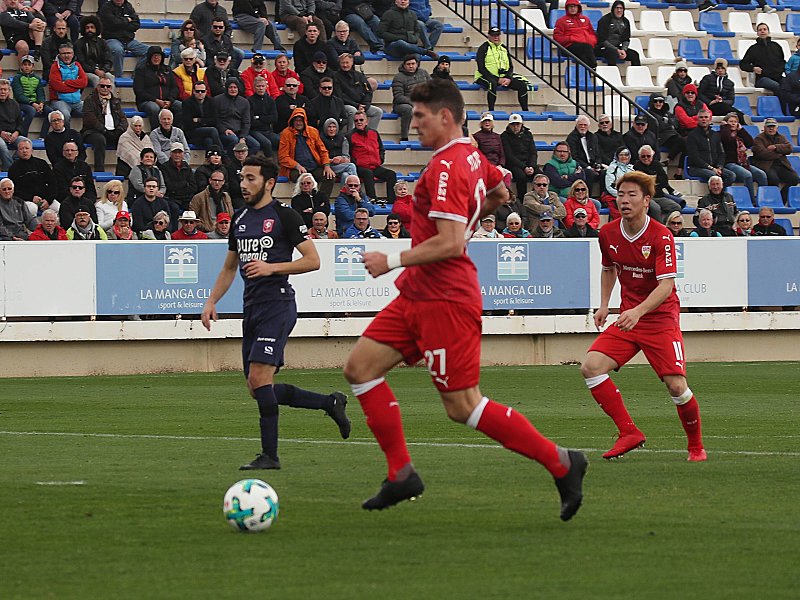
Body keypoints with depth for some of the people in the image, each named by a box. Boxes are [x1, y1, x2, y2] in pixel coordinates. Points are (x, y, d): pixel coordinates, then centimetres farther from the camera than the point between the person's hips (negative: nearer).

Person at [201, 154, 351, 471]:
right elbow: (229, 268, 26)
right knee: (258, 390, 6)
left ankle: (270, 454, -10)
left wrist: (271, 267, -18)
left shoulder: (284, 216, -6)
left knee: (259, 378, -18)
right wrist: (211, 301, 14)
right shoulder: (240, 219, 16)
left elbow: (313, 260, -9)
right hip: (252, 308, 8)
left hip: (278, 305, -8)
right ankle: (330, 402, 22)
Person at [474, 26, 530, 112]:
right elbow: (481, 69, -11)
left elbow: (510, 67, 15)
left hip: (504, 77, 6)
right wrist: (498, 79, -17)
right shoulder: (484, 48, -4)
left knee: (522, 85, -12)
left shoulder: (504, 48, 14)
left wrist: (508, 78, -8)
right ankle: (491, 111, -38)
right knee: (492, 84, -40)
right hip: (487, 76, -6)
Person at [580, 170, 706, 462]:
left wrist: (637, 312, -38)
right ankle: (629, 432, -10)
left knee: (676, 386, -15)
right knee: (591, 366, -16)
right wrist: (604, 305, 12)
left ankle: (696, 446, 10)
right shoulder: (608, 234, 1)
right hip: (627, 318, 5)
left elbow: (666, 285, -24)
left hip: (661, 319, -5)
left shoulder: (661, 236, -16)